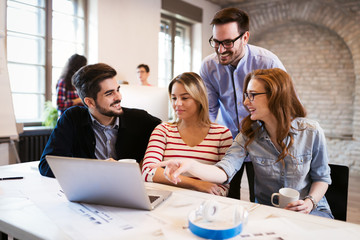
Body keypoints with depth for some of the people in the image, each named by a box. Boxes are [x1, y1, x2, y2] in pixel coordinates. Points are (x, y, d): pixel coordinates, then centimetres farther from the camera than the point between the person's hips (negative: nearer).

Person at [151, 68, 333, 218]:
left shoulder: (311, 132, -9)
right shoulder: (249, 135, -7)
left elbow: (321, 177, 3)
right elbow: (225, 172, -23)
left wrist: (310, 202, -17)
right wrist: (190, 166, -41)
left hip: (311, 211, -1)